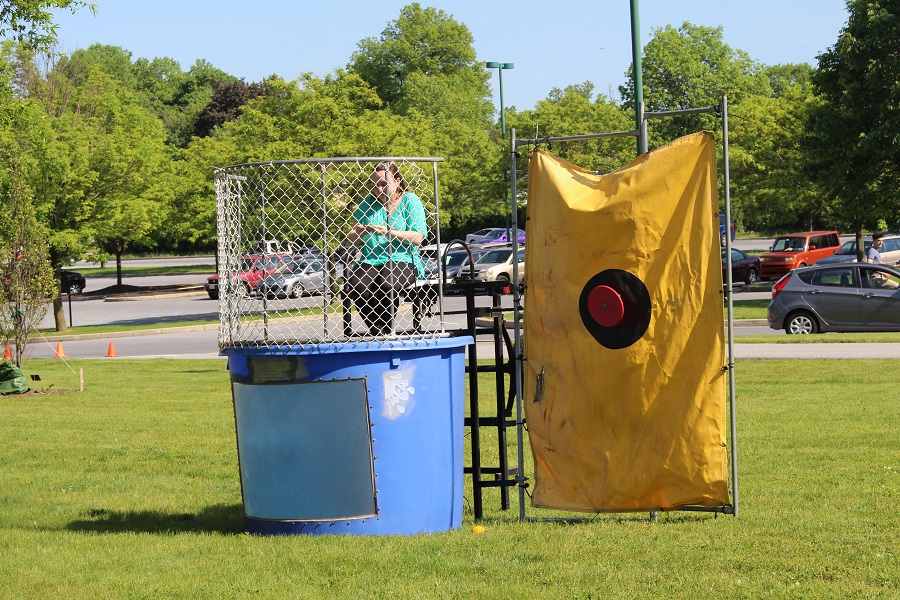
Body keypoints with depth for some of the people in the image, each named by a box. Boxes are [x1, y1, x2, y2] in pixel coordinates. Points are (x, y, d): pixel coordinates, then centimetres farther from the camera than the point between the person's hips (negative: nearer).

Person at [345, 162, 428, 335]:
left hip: (401, 259, -3)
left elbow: (417, 237, -5)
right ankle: (382, 335, -16)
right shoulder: (368, 203, 15)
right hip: (370, 261, 3)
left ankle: (385, 331, -13)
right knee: (355, 287, -30)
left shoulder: (410, 200, 6)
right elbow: (353, 240, 14)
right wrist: (358, 233, -10)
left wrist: (388, 232, -15)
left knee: (387, 285, -36)